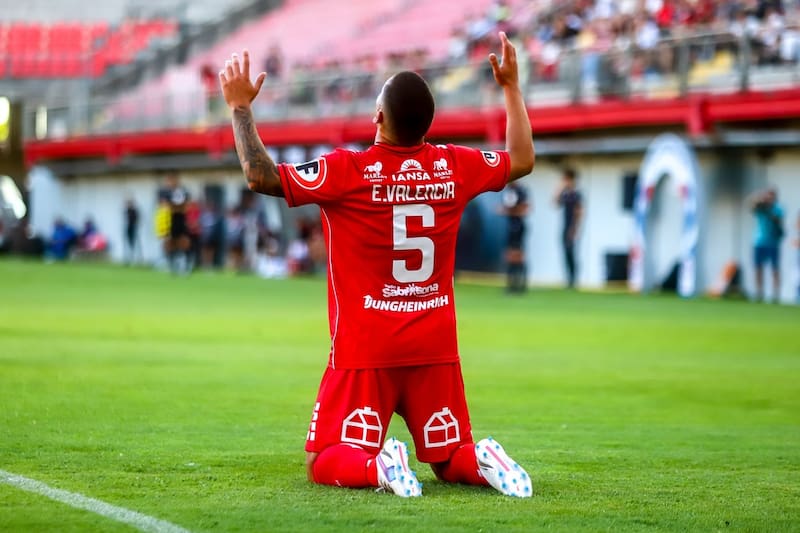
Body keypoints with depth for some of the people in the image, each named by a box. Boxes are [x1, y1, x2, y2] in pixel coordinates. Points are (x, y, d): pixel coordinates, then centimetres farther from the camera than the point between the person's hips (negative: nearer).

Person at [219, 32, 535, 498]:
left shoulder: (348, 171, -12)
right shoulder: (454, 167, 0)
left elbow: (260, 175, -15)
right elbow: (523, 160, 17)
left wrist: (241, 107, -3)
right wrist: (512, 87, 28)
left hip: (365, 353, -3)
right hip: (437, 350, 4)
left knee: (325, 464, 4)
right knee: (451, 458, 16)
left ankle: (379, 465, -26)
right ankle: (482, 462, -16)